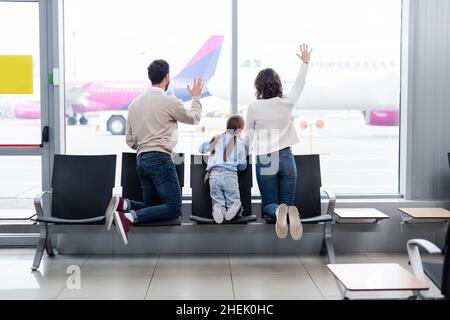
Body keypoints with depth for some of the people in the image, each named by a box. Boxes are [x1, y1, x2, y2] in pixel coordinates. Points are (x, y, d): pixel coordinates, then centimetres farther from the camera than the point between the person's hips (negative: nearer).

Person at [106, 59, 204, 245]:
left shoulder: (135, 103, 14)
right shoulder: (169, 101, -6)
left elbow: (130, 141, 16)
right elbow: (194, 118, 12)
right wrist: (196, 98, 28)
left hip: (141, 160, 8)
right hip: (160, 159, -8)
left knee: (153, 207, 16)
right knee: (173, 209, -8)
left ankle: (123, 204, -10)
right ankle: (130, 217, -25)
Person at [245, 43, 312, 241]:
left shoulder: (254, 107, -8)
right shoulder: (287, 103, -2)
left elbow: (248, 135, 2)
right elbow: (299, 84, 16)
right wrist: (305, 62, 30)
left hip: (265, 160, -2)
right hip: (286, 157, 2)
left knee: (270, 204, 8)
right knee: (288, 201, 8)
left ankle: (278, 212, -30)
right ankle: (291, 211, -31)